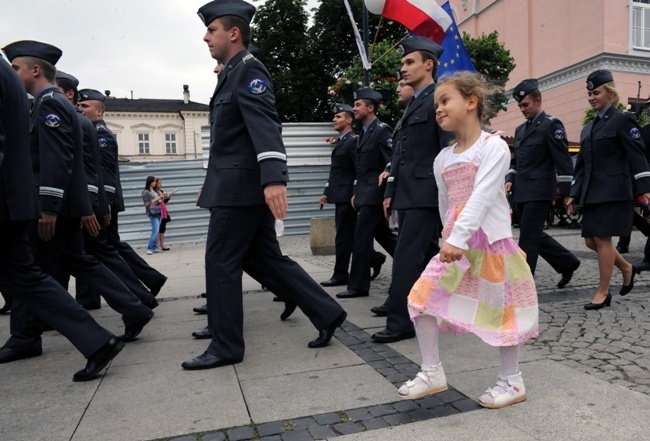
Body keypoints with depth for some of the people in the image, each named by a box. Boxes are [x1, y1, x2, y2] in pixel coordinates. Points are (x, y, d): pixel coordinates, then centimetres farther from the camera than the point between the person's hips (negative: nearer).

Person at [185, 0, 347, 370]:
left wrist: (274, 178, -36)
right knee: (269, 259, 12)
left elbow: (266, 124, -24)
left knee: (221, 263, -2)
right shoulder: (235, 73, 22)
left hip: (240, 186, -10)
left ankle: (226, 347, 12)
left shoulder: (249, 69, -9)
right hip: (243, 186, 10)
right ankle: (327, 314, 18)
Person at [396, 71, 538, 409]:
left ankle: (512, 381, 27)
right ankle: (432, 373, 12)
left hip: (492, 242, -6)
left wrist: (459, 238, -29)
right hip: (455, 244, 6)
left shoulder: (494, 146, -9)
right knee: (421, 299, -3)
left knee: (501, 310, 5)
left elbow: (482, 196, -21)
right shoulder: (443, 158, 10)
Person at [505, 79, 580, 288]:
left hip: (539, 192, -8)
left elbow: (564, 161, -9)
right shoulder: (520, 129, 17)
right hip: (521, 192, 8)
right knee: (535, 236, 14)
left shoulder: (551, 125, -6)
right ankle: (568, 263, 32)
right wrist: (510, 179, 5)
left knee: (528, 241, -5)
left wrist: (565, 192, -12)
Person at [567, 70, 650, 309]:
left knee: (602, 238, -6)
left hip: (613, 191, -7)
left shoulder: (623, 119, -3)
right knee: (591, 240, 8)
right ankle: (627, 268, 33)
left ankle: (603, 292, 6)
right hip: (592, 193, 7)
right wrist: (574, 194, 12)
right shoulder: (588, 128, 17)